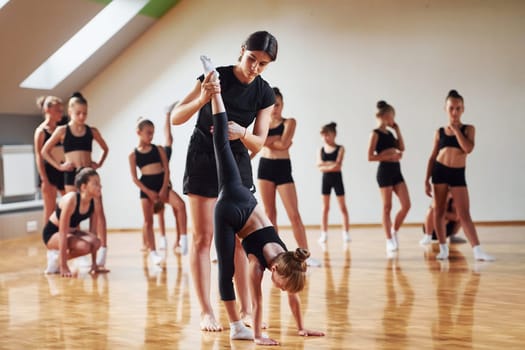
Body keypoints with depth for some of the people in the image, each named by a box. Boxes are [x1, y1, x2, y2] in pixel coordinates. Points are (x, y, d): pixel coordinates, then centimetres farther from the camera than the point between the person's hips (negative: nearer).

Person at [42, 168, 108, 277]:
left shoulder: (95, 201, -14)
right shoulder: (70, 200, -31)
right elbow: (63, 233, -30)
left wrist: (94, 264, -12)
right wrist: (63, 267, -32)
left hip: (72, 231, 6)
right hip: (52, 233, -6)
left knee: (95, 242, -23)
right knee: (84, 246, -31)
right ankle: (56, 258, -6)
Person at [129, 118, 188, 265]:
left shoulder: (159, 149, 6)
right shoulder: (133, 155, 2)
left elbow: (166, 169, 3)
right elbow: (134, 178, -1)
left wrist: (164, 189, -9)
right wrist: (148, 192, -11)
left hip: (162, 185, 1)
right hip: (146, 187, -1)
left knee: (180, 205, -23)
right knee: (148, 221, 0)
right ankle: (152, 252, 8)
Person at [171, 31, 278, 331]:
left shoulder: (265, 94, -7)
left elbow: (258, 144, -7)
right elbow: (176, 118, -17)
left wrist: (242, 133, -29)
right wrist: (202, 99, -35)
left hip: (237, 162, 3)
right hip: (203, 160, -3)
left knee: (239, 238, 4)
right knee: (203, 237, -5)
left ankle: (246, 309, 8)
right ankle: (207, 312, -4)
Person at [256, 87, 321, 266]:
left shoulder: (289, 122, 1)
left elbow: (283, 144, -15)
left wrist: (267, 140, -3)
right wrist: (277, 140, -13)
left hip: (283, 169, -3)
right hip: (265, 167, 3)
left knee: (294, 214, -7)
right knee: (269, 213, 4)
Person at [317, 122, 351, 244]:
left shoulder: (340, 149, -4)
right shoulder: (321, 150, 5)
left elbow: (337, 166, -16)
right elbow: (319, 165, -9)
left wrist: (325, 165, -13)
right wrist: (331, 163, -17)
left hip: (337, 179, -3)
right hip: (325, 179, 3)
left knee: (342, 207, 2)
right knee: (325, 208, 5)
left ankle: (346, 233, 6)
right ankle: (324, 233, 9)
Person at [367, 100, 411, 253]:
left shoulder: (389, 133, 15)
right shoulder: (376, 133, -8)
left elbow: (402, 148, 15)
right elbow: (370, 157, -13)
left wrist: (397, 130, 11)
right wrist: (390, 156, -16)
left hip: (396, 171, 7)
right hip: (385, 171, -7)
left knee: (406, 205, 0)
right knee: (387, 207, -1)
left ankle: (394, 232, 18)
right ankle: (389, 241, 5)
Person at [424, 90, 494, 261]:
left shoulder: (468, 129, 2)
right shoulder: (440, 132, 6)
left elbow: (468, 148, -17)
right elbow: (433, 157, 9)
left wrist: (456, 129, -12)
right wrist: (426, 181, 4)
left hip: (458, 174, -2)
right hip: (440, 171, 2)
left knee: (464, 214, -8)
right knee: (439, 212, 4)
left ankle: (477, 251, -11)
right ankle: (443, 248, 15)